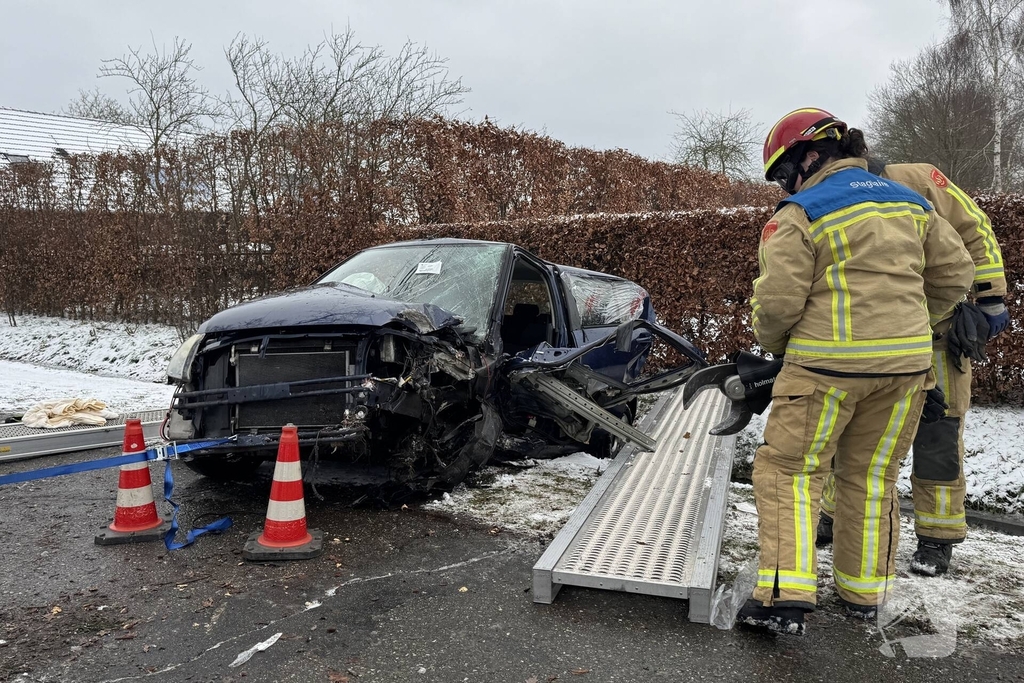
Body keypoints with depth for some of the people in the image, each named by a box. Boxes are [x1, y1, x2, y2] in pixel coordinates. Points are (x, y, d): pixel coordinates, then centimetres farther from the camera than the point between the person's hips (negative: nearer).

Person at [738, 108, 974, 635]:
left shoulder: (800, 214, -7)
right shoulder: (909, 202, 13)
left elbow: (777, 300, -13)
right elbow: (955, 273, 15)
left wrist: (771, 342, 6)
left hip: (828, 364, -6)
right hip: (906, 363, 7)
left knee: (789, 471, 3)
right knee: (872, 477, 16)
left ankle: (785, 597, -5)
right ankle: (864, 592, 26)